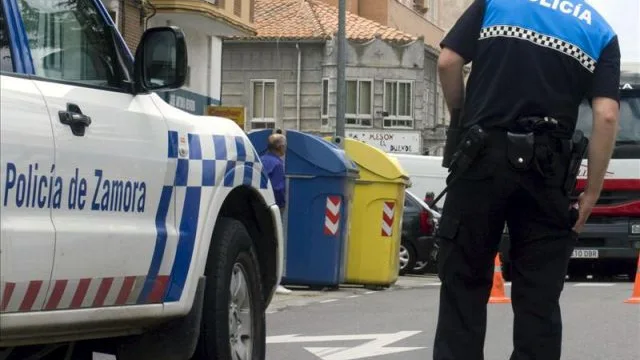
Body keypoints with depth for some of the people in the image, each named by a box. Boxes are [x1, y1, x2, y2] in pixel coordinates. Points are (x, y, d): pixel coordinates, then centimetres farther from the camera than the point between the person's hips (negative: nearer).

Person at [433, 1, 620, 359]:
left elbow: (448, 62, 0)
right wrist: (591, 195, 0)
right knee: (539, 298, 6)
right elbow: (606, 116, -3)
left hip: (484, 156, 0)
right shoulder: (601, 33, 8)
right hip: (545, 169, 0)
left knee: (463, 283, 8)